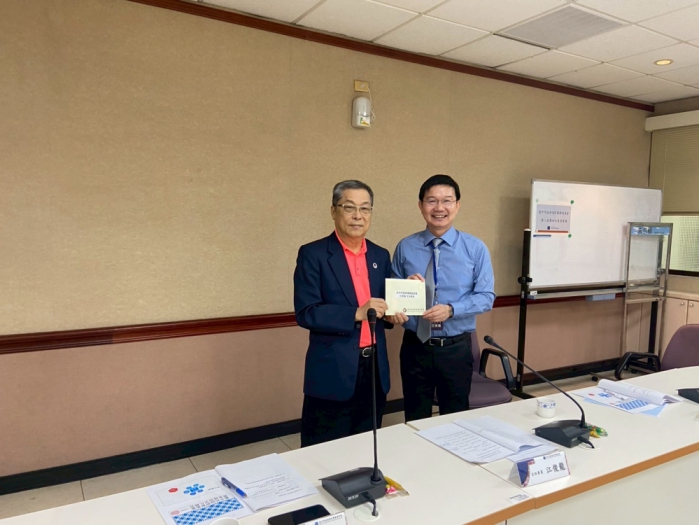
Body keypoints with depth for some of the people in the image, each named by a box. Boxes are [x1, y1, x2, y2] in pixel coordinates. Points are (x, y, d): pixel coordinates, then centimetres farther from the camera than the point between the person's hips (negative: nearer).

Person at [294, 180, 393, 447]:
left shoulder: (381, 255, 9)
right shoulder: (313, 254, -8)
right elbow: (305, 313, -15)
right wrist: (357, 313, -23)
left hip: (374, 369, 5)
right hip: (332, 372, -5)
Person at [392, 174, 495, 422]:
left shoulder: (475, 248, -3)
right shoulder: (405, 247, -1)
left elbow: (486, 296, -6)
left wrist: (451, 309, -21)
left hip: (456, 348, 0)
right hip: (415, 346, 1)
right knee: (415, 421, 16)